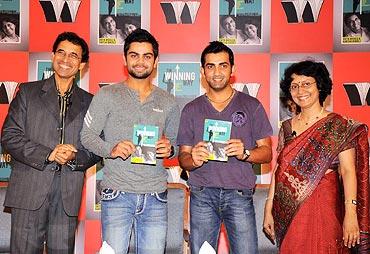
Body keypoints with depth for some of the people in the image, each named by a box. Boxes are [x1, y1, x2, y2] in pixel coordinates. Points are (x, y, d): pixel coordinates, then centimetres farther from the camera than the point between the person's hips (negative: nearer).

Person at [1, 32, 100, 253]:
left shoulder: (88, 102, 12)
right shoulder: (28, 92, 8)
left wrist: (74, 157, -10)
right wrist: (48, 154, -11)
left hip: (68, 195, 2)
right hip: (29, 191, -1)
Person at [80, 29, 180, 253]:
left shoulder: (168, 102, 12)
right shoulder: (107, 95, 4)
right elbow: (87, 134, 3)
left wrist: (169, 149, -5)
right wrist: (111, 149, -16)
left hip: (155, 196, 2)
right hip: (117, 194, -2)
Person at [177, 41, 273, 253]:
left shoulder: (252, 106, 8)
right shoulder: (192, 110, 12)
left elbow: (267, 152, 5)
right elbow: (183, 157, 10)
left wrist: (244, 153, -15)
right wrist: (193, 160, -13)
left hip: (239, 194, -1)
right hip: (202, 195, 1)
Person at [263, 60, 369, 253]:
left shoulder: (338, 126, -4)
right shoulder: (287, 127, 8)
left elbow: (348, 171, -11)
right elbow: (278, 171, 8)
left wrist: (350, 213, -21)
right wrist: (268, 210, 6)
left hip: (322, 209, -4)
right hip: (288, 212, 4)